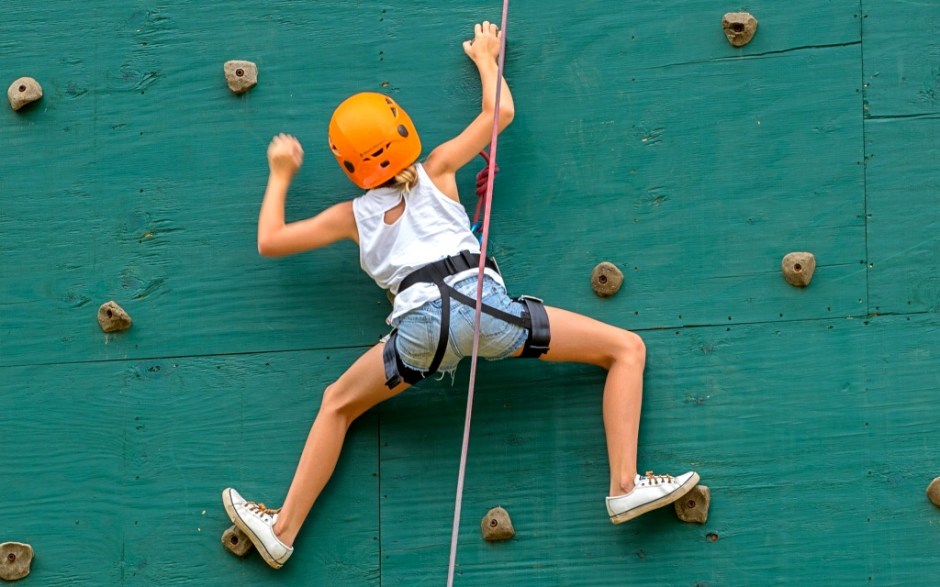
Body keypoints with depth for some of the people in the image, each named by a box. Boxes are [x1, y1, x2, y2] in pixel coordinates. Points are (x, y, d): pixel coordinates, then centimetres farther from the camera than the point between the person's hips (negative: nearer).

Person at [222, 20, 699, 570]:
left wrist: (281, 176, 44)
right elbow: (501, 112, 28)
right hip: (480, 302, -1)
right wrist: (485, 56, 46)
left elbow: (269, 240, 28)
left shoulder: (354, 215, 21)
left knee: (337, 404, 26)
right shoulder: (437, 170, 19)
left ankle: (282, 530, 19)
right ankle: (625, 486, -10)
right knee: (627, 348, 7)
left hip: (420, 324, 2)